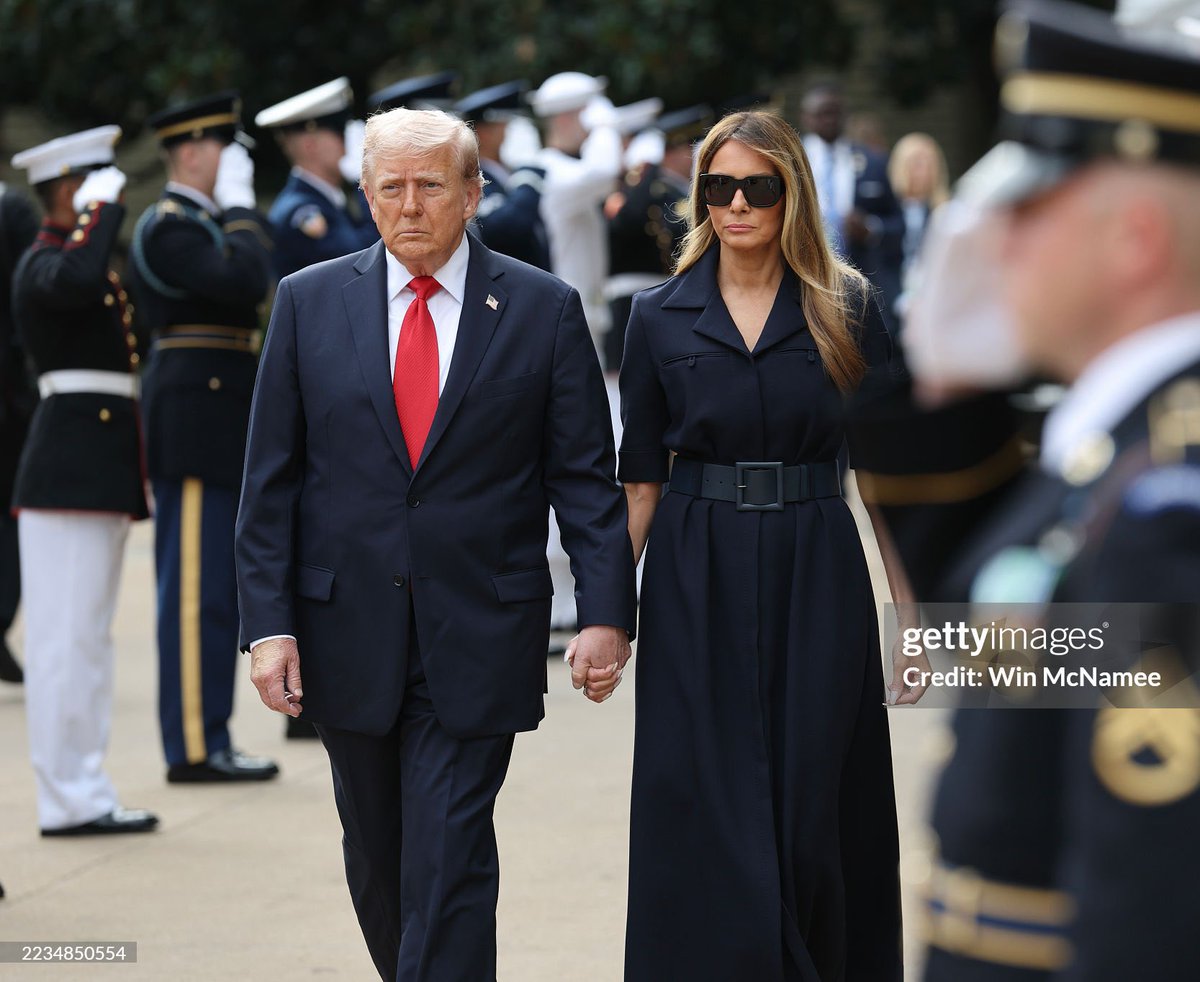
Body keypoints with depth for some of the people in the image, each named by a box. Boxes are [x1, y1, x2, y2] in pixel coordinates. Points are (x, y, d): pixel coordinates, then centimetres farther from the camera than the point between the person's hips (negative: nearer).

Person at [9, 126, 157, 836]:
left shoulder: (86, 257, 20)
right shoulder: (45, 264, -11)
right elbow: (77, 280, -37)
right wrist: (106, 209, -24)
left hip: (101, 469, 10)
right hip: (70, 473, -10)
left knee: (88, 637, 11)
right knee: (67, 636, -7)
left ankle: (86, 794, 16)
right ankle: (67, 799, -5)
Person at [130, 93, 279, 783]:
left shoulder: (202, 223, 20)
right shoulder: (167, 226, -12)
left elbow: (254, 285, 20)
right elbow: (246, 281, -25)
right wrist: (239, 205, -16)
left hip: (219, 427, 11)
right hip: (198, 422, -11)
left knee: (210, 590, 11)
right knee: (199, 590, -8)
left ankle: (206, 742, 15)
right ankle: (195, 746, -6)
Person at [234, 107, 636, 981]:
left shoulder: (544, 310, 1)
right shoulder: (309, 302, 5)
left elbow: (586, 477, 1)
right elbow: (272, 480, 4)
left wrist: (605, 613, -8)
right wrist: (268, 620, -4)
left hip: (476, 641, -3)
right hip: (348, 636, 3)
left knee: (449, 860, -8)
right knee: (376, 854, 13)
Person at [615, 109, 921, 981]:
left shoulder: (845, 310, 1)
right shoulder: (661, 317, 4)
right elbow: (640, 481, 6)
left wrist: (915, 613, -4)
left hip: (815, 578, 0)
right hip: (697, 581, 0)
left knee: (815, 806, 3)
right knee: (705, 811, -1)